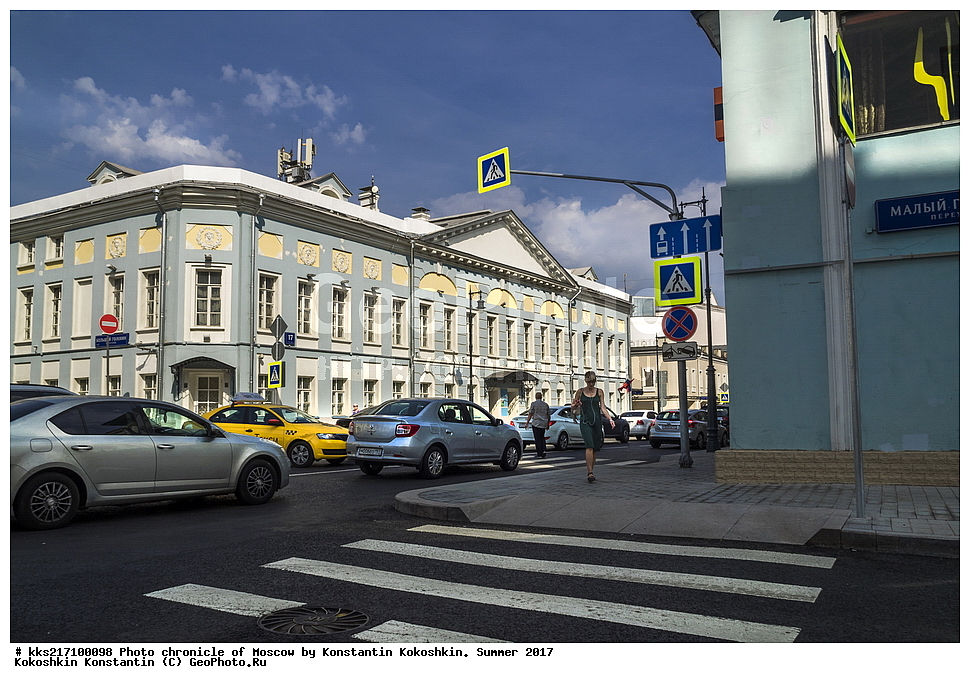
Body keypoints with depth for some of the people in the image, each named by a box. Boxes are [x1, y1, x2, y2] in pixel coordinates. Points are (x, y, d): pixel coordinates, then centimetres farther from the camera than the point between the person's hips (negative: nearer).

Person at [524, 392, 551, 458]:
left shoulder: (534, 404, -4)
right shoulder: (546, 404, 9)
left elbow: (530, 414, -6)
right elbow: (548, 415, 11)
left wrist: (527, 423, -1)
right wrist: (548, 424, 21)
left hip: (536, 423, -4)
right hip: (543, 424, 4)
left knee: (537, 439, -1)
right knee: (542, 438, 16)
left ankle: (539, 453, -3)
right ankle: (543, 451, 2)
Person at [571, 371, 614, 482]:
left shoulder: (599, 392, 10)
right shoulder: (580, 392, 4)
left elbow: (603, 407, 9)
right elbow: (574, 409, 9)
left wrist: (610, 419, -4)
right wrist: (575, 405, -14)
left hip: (597, 421, 3)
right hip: (585, 422, -3)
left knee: (595, 449, 4)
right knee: (590, 447, -18)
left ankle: (590, 472, 17)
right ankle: (590, 473, -20)